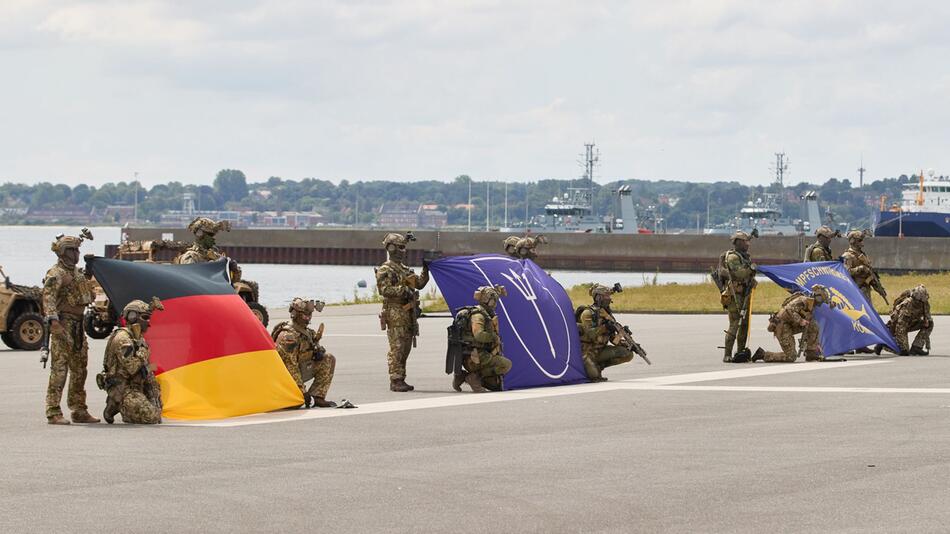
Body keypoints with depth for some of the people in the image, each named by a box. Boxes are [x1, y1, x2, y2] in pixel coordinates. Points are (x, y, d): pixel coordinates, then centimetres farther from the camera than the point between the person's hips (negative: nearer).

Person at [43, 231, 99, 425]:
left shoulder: (77, 272, 18)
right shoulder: (56, 273, -10)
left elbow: (85, 295, 35)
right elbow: (48, 296, -23)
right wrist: (53, 319, -35)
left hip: (78, 326, 9)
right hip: (63, 325, -9)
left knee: (79, 369, 13)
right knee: (59, 368, -11)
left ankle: (79, 411, 21)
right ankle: (53, 412, -11)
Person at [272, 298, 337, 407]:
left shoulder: (308, 332, 5)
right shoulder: (288, 335, -23)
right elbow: (290, 366, -26)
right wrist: (302, 392, -26)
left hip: (301, 368, 8)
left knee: (328, 359, -1)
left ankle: (317, 397, -4)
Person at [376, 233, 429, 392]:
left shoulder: (405, 269, 20)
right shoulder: (385, 270, -7)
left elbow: (419, 283, 24)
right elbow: (384, 289, -19)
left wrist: (425, 270, 9)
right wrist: (403, 290, -24)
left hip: (408, 313, 9)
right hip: (395, 314, -9)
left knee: (405, 349, 10)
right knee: (397, 349, -10)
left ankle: (401, 380, 15)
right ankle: (395, 381, -10)